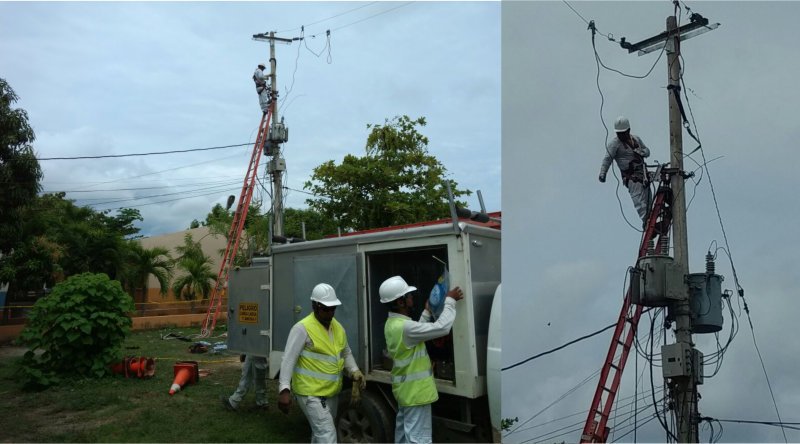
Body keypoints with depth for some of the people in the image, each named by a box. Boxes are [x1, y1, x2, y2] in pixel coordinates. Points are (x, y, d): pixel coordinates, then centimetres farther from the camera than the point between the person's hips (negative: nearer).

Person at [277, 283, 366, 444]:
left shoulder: (338, 327, 8)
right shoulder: (302, 328, -15)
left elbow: (346, 353, 19)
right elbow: (288, 359, -17)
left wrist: (354, 371, 2)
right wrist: (284, 389, -24)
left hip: (331, 392, 8)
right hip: (310, 393, -8)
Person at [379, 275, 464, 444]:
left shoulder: (393, 323, 5)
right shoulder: (404, 327, -27)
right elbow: (442, 328, -27)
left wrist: (427, 313, 18)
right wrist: (450, 301, -15)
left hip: (406, 388, 10)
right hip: (415, 390, -10)